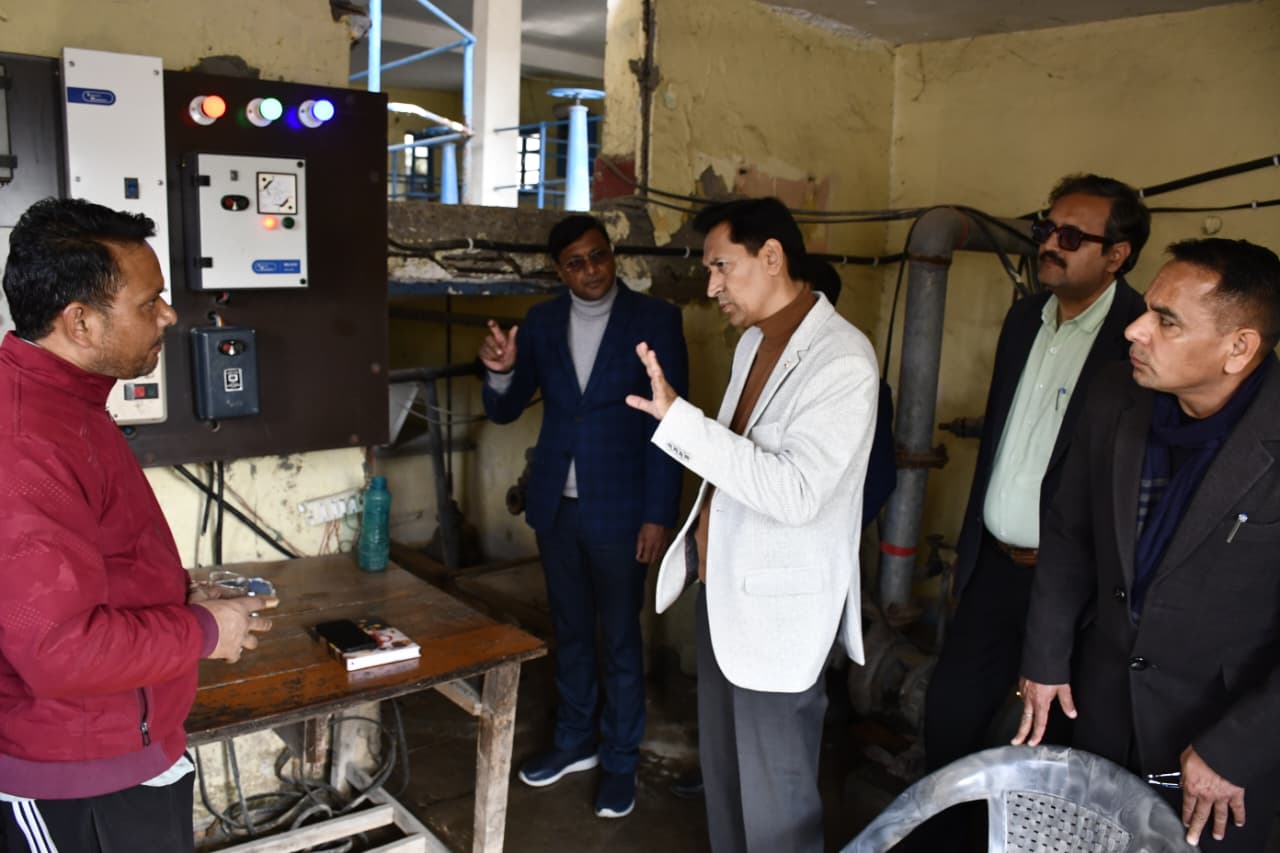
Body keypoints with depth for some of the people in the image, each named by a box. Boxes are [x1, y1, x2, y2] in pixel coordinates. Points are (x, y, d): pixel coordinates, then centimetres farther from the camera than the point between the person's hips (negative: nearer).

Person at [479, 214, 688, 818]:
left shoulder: (655, 320, -9)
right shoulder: (541, 322, 3)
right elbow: (504, 411, 3)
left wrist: (658, 514, -12)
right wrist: (500, 371, -20)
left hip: (619, 509, -4)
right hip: (556, 506, 4)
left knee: (620, 639, 9)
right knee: (570, 631, 18)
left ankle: (621, 760, 27)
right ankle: (575, 741, 37)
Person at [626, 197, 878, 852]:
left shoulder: (842, 359, -19)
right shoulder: (753, 341, 8)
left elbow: (796, 492, -29)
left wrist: (677, 416, -30)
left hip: (779, 604, -8)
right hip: (722, 587, 8)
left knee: (775, 800, 5)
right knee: (723, 771, 22)